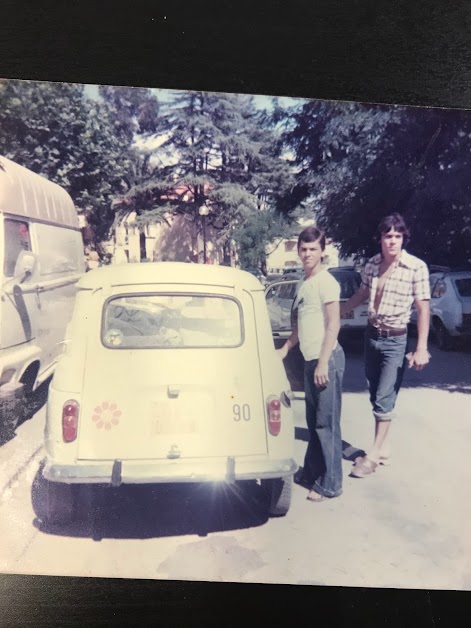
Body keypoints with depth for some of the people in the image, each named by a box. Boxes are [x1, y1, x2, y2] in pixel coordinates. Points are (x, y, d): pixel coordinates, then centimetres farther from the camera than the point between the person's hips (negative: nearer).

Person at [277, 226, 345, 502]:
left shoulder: (326, 282, -11)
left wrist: (323, 363, -19)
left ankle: (330, 484, 6)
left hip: (326, 358, -9)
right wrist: (285, 349, 19)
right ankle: (311, 473, 30)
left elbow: (333, 325, -15)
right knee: (313, 421, 17)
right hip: (310, 359, 9)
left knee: (327, 422, -3)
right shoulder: (301, 284, 14)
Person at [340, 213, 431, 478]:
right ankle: (385, 448, 26)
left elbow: (423, 308, -13)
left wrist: (421, 348, -16)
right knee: (377, 396, 12)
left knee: (384, 399, -4)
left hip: (395, 341, -5)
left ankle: (374, 454, 8)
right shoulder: (372, 264, 1)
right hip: (371, 336, 6)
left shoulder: (416, 267, -14)